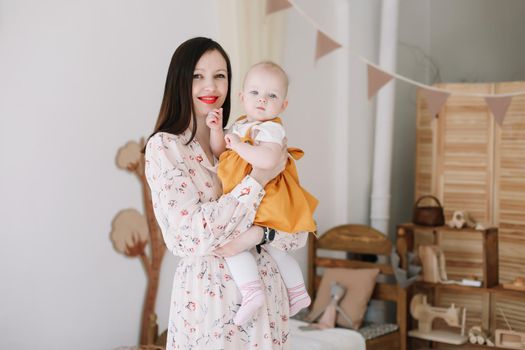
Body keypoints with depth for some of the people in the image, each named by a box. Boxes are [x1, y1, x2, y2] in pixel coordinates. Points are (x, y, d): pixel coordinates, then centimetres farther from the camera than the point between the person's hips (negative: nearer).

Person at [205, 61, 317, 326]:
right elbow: (219, 153, 17)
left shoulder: (270, 129, -18)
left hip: (262, 201, -10)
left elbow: (268, 159, -37)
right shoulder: (241, 125, 12)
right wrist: (217, 130, 0)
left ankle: (251, 290, -22)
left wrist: (238, 144, -26)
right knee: (275, 249, 22)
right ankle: (297, 292, 35)